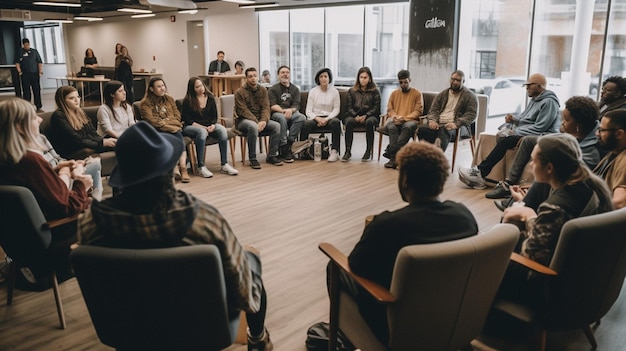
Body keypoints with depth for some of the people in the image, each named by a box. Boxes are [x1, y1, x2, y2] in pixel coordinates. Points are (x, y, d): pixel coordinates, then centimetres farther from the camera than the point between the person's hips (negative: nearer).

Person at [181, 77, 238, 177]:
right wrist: (203, 127, -18)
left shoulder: (210, 98, 8)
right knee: (202, 132, -38)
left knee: (222, 130, -26)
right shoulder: (187, 101, -5)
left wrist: (212, 125, -12)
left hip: (209, 126, 4)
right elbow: (188, 121, -8)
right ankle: (201, 167, -37)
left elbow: (214, 116, 9)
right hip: (191, 127, -4)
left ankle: (224, 165, -27)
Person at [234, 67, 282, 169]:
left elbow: (266, 107, 0)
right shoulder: (240, 92, -5)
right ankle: (252, 159, -26)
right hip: (243, 120, -5)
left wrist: (263, 120, -20)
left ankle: (272, 156, -8)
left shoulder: (263, 90, 10)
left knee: (276, 126, -19)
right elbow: (244, 111, -14)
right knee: (253, 126, -38)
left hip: (260, 120, 5)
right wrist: (257, 122, -25)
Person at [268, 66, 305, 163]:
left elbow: (296, 105, 6)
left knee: (302, 117, -30)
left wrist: (290, 110, -17)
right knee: (282, 118, -38)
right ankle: (284, 150, -36)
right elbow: (272, 106, -4)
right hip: (276, 113, -3)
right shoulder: (273, 89, 8)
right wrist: (283, 111, -21)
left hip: (291, 112, 3)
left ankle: (289, 143, -29)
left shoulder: (295, 89, 18)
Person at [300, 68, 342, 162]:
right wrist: (317, 118, -17)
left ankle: (335, 151, -34)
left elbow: (336, 109, 3)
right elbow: (308, 110, 2)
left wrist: (327, 119, -14)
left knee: (336, 122, -35)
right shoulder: (313, 91, 7)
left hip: (329, 117, 0)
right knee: (305, 124, -33)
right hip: (315, 118, 0)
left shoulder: (334, 91, 6)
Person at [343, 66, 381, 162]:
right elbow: (349, 107, 8)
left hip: (370, 116, -1)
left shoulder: (375, 91, 9)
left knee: (369, 122, -37)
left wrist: (365, 116, -15)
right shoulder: (352, 91, 14)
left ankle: (368, 151, -27)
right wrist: (355, 116, -12)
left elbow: (376, 108, 1)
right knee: (349, 121, -33)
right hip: (354, 116, 1)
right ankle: (348, 151, -29)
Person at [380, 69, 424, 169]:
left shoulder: (417, 93, 9)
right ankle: (394, 158, -42)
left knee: (407, 127, -39)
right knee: (391, 127, -35)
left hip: (410, 120, -2)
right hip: (395, 120, 2)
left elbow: (418, 111, 1)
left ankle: (391, 152, -38)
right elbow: (389, 109, 18)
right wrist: (394, 116, -6)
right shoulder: (394, 93, 20)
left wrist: (404, 118, -13)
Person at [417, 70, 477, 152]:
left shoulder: (470, 96, 10)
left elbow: (471, 114, -1)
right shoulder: (442, 94, 24)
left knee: (444, 130, -41)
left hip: (456, 127, -4)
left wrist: (456, 124, -19)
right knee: (422, 130, -29)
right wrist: (432, 120, -6)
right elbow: (433, 110, 19)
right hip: (438, 125, 4)